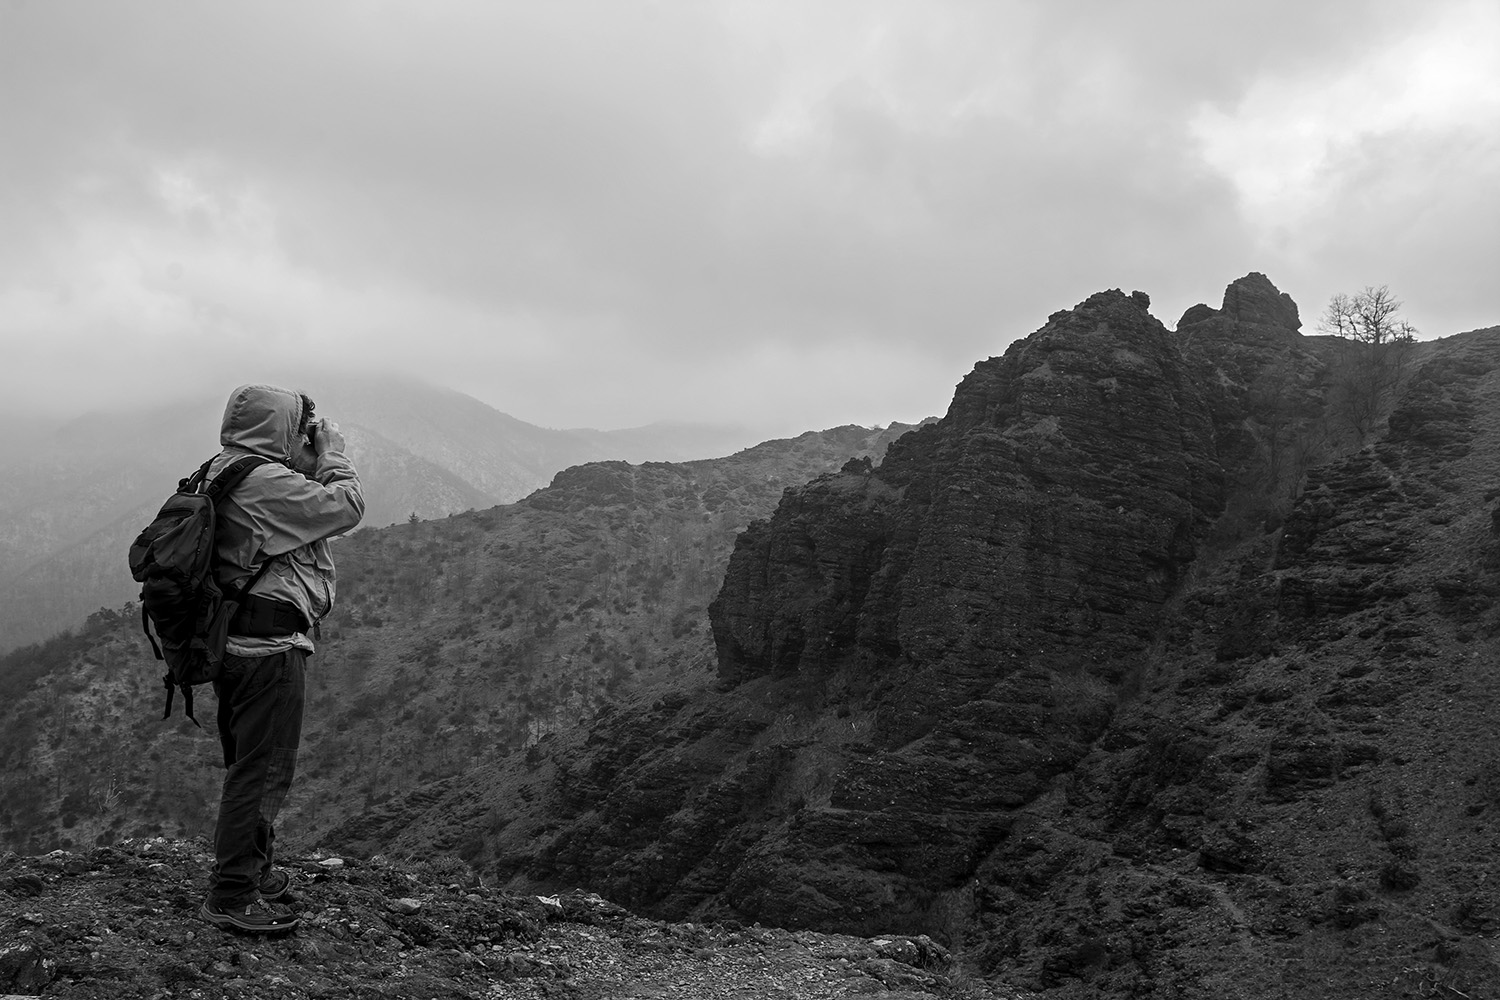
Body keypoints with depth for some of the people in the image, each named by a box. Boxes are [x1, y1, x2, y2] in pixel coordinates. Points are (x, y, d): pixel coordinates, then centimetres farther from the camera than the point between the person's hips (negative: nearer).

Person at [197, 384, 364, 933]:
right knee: (263, 768, -2)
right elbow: (346, 507, -17)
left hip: (231, 641, 11)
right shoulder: (265, 483, -19)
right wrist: (333, 453, -4)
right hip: (269, 646, -11)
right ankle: (231, 897, 5)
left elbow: (303, 507, 19)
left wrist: (313, 465, 9)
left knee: (249, 764, 22)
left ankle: (254, 868, 36)